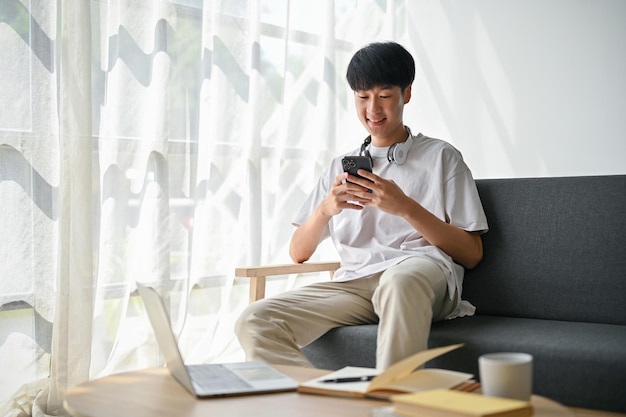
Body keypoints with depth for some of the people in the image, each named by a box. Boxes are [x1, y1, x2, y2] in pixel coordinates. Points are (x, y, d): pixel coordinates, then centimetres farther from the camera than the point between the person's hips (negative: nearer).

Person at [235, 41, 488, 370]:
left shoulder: (440, 156, 15)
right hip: (353, 282, 4)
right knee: (254, 322, -23)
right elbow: (298, 253, 19)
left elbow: (471, 255, 6)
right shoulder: (340, 167, 26)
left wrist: (405, 207, -7)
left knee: (400, 279, -42)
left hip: (424, 272, -3)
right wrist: (325, 209, -2)